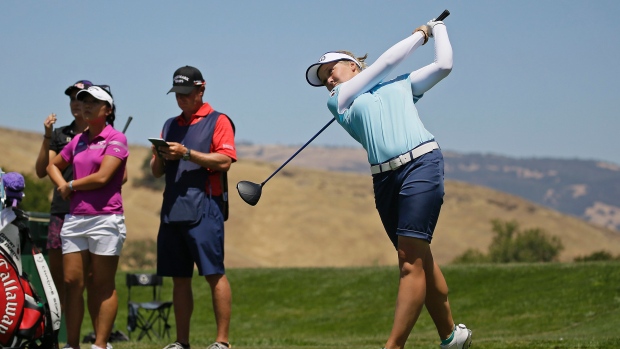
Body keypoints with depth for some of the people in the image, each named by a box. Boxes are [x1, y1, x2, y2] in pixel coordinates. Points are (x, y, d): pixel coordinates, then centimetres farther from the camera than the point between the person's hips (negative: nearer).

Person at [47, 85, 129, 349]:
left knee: (103, 285, -1)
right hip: (74, 218, 6)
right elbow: (53, 165, 29)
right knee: (72, 282, 2)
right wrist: (61, 185, 9)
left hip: (105, 218, -6)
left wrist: (71, 186, 0)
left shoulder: (116, 139, -3)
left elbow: (102, 177, -14)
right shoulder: (77, 141, 16)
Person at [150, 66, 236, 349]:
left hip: (204, 208, -6)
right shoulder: (170, 125, 21)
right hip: (172, 209, 6)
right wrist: (160, 157, -1)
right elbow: (156, 172, 21)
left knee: (214, 275, -9)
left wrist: (186, 153, -15)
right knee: (179, 278, 7)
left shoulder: (218, 121, 3)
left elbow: (224, 161, -10)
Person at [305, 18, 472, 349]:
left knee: (410, 259, -12)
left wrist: (438, 28, 36)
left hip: (421, 163, -3)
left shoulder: (402, 85, 21)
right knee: (418, 260, 5)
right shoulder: (338, 100, 19)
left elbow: (443, 65, 20)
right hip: (384, 179, 3)